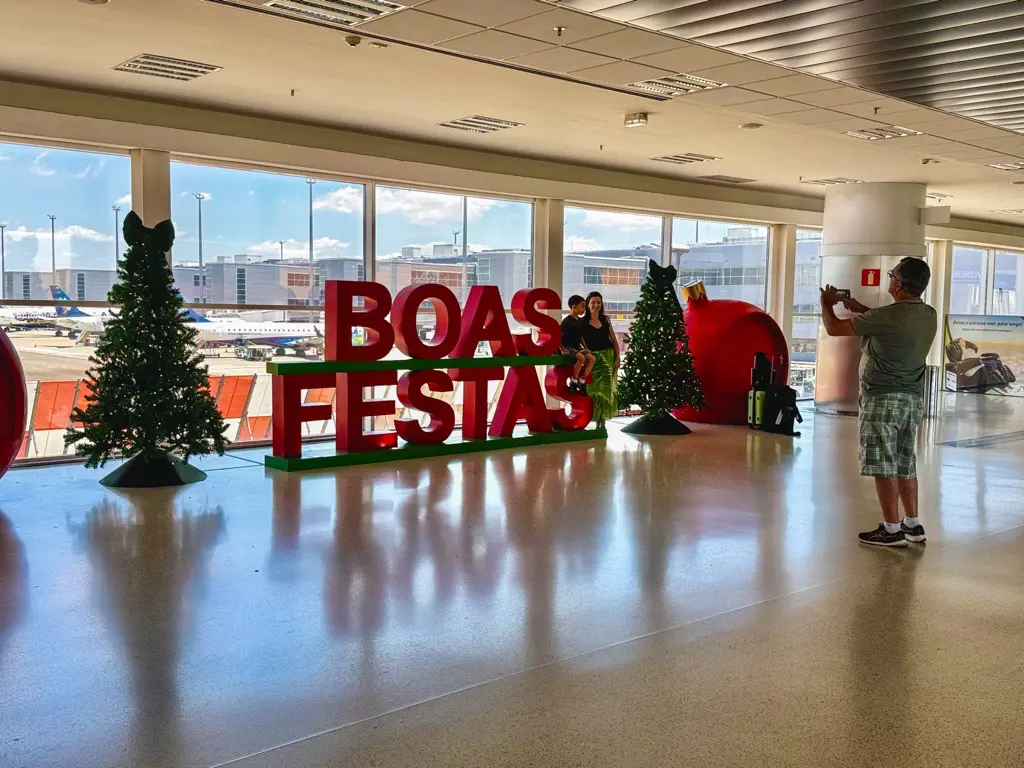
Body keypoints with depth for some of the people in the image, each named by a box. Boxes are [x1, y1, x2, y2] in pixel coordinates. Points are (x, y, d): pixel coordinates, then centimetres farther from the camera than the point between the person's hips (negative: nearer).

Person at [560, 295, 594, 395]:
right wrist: (562, 349, -18)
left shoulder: (580, 321, 12)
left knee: (591, 358, -16)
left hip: (578, 347, 8)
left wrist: (586, 348, 12)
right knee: (581, 357, -33)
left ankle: (582, 382, -7)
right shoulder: (567, 321, -13)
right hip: (568, 347, -8)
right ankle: (573, 382, -17)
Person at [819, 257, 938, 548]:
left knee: (884, 467, 0)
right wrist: (860, 309, 26)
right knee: (905, 464, 16)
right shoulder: (929, 316, 4)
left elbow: (834, 328, -10)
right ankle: (913, 525, 23)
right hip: (913, 398, 8)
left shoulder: (888, 316, -20)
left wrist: (826, 303, 9)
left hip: (883, 399, -8)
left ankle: (892, 530, 5)